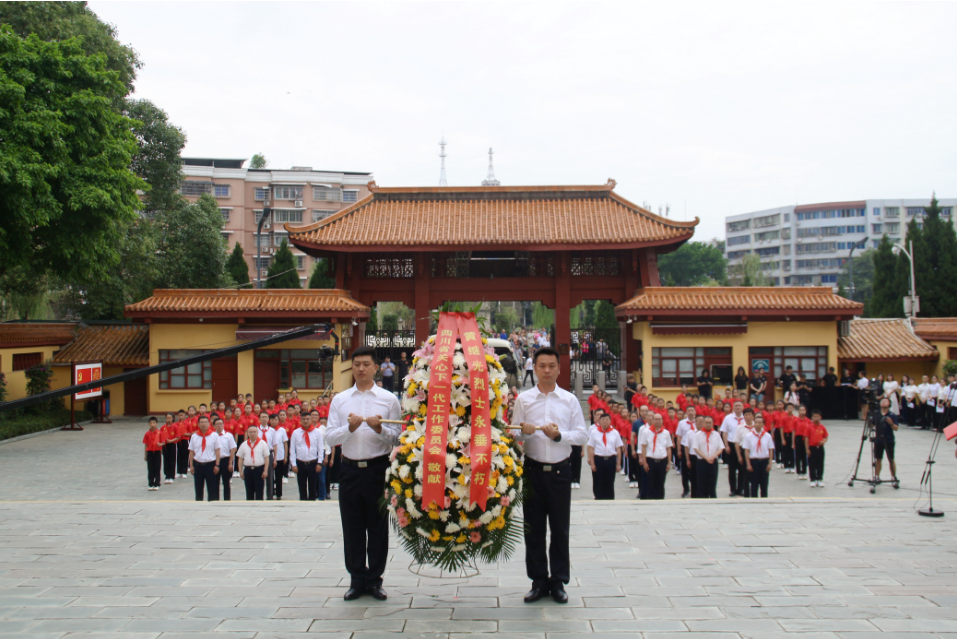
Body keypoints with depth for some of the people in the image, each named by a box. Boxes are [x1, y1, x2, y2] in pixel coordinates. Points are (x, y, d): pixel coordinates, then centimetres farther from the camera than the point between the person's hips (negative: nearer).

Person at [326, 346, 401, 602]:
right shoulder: (340, 400, 9)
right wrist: (350, 427, -14)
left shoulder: (388, 399, 4)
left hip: (378, 468, -2)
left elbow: (396, 437, 0)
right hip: (350, 468, 2)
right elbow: (331, 437, 3)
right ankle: (357, 580, 17)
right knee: (352, 527, 6)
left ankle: (374, 580, 15)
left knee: (378, 527, 4)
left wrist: (379, 429, -18)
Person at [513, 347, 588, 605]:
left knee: (560, 528, 4)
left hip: (560, 470, 0)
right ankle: (538, 581, 16)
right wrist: (523, 432, -17)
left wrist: (559, 435, -14)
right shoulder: (523, 399, 7)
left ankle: (558, 581, 15)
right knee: (533, 528, 5)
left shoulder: (569, 400, 7)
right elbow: (514, 435, 5)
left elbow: (582, 436, 2)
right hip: (532, 469, 0)